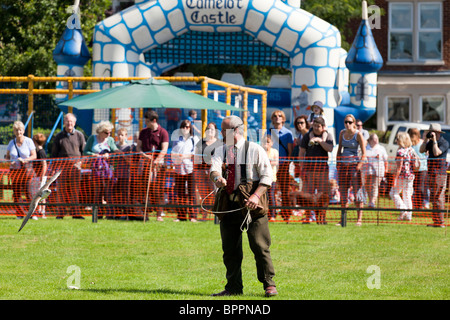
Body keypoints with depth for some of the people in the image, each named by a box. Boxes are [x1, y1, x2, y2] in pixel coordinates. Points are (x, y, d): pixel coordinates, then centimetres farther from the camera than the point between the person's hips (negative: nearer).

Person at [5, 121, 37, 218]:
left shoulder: (29, 141, 0)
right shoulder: (11, 143, 9)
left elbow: (34, 156, -3)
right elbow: (7, 156, 16)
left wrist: (24, 160, -19)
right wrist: (10, 161, -7)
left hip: (27, 169, -4)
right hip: (14, 170, 4)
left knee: (28, 192, -11)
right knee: (16, 192, 1)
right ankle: (20, 213, 8)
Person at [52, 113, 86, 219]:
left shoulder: (79, 135, 7)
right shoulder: (59, 136, 7)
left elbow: (84, 151, 12)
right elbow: (54, 153, 11)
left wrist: (80, 162, -3)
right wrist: (55, 166, 3)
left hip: (75, 165, 0)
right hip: (62, 165, 0)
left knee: (75, 189, -2)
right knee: (61, 190, -2)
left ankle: (76, 213, -1)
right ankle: (60, 213, 2)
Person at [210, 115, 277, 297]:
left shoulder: (255, 150, 2)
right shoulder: (221, 151, 13)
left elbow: (267, 176, -3)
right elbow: (214, 168, -7)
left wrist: (256, 195, -17)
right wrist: (217, 178, -31)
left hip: (251, 205, -4)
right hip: (229, 205, 5)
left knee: (260, 246, -7)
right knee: (230, 248, 7)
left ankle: (269, 284, 1)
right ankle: (233, 287, 16)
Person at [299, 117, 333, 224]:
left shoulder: (327, 136, 8)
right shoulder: (307, 137, 6)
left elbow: (330, 149, -9)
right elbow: (301, 153, 6)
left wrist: (319, 140, -15)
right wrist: (301, 168, -1)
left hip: (323, 168, 0)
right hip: (309, 168, 0)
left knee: (323, 194, 0)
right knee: (308, 194, -4)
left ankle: (322, 217, 7)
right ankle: (307, 216, 2)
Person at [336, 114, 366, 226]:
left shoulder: (358, 134, -5)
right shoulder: (342, 133, 10)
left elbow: (364, 153, -6)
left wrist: (359, 166, -15)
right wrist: (338, 164, 8)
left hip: (354, 163, -5)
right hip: (343, 163, 5)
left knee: (357, 191, -6)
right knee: (343, 192, 5)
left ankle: (359, 219, -3)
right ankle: (343, 220, 10)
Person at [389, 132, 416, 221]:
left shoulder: (400, 152, -15)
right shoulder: (411, 150, 7)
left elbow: (399, 168, -18)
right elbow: (413, 164, 11)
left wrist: (395, 179, -14)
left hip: (402, 176, -7)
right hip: (411, 175, 7)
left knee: (394, 193, 6)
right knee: (407, 195, 12)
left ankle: (402, 209, -7)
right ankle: (408, 215, 12)